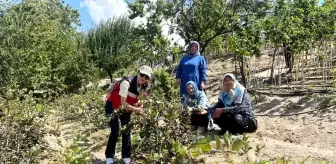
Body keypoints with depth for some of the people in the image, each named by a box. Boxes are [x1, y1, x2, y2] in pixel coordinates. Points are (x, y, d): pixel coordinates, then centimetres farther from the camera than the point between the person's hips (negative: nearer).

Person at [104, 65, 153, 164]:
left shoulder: (144, 87, -11)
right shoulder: (126, 83, -32)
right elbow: (123, 103, -31)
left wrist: (139, 107, -14)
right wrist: (136, 110, -23)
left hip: (126, 108, 6)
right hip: (113, 106, -6)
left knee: (126, 131, 6)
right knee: (115, 131, -11)